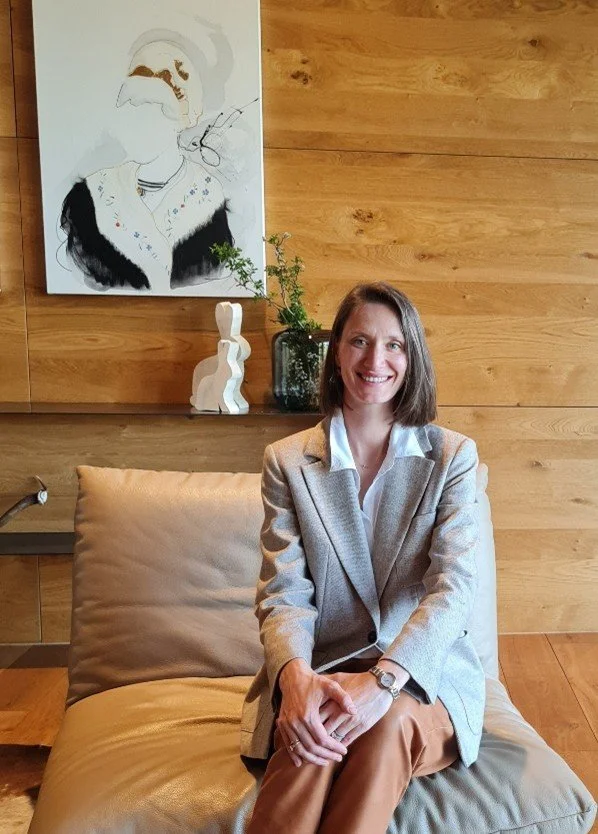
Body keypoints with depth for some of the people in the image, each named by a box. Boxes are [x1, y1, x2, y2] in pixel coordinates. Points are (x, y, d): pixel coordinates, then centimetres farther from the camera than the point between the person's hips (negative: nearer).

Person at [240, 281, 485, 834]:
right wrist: (296, 677, -26)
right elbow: (284, 594, -4)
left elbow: (454, 586, -11)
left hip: (423, 677, 0)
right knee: (316, 734, -33)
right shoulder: (287, 461, 2)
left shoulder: (453, 455, 0)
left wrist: (383, 679, -28)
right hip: (320, 675, 0)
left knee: (388, 722, -33)